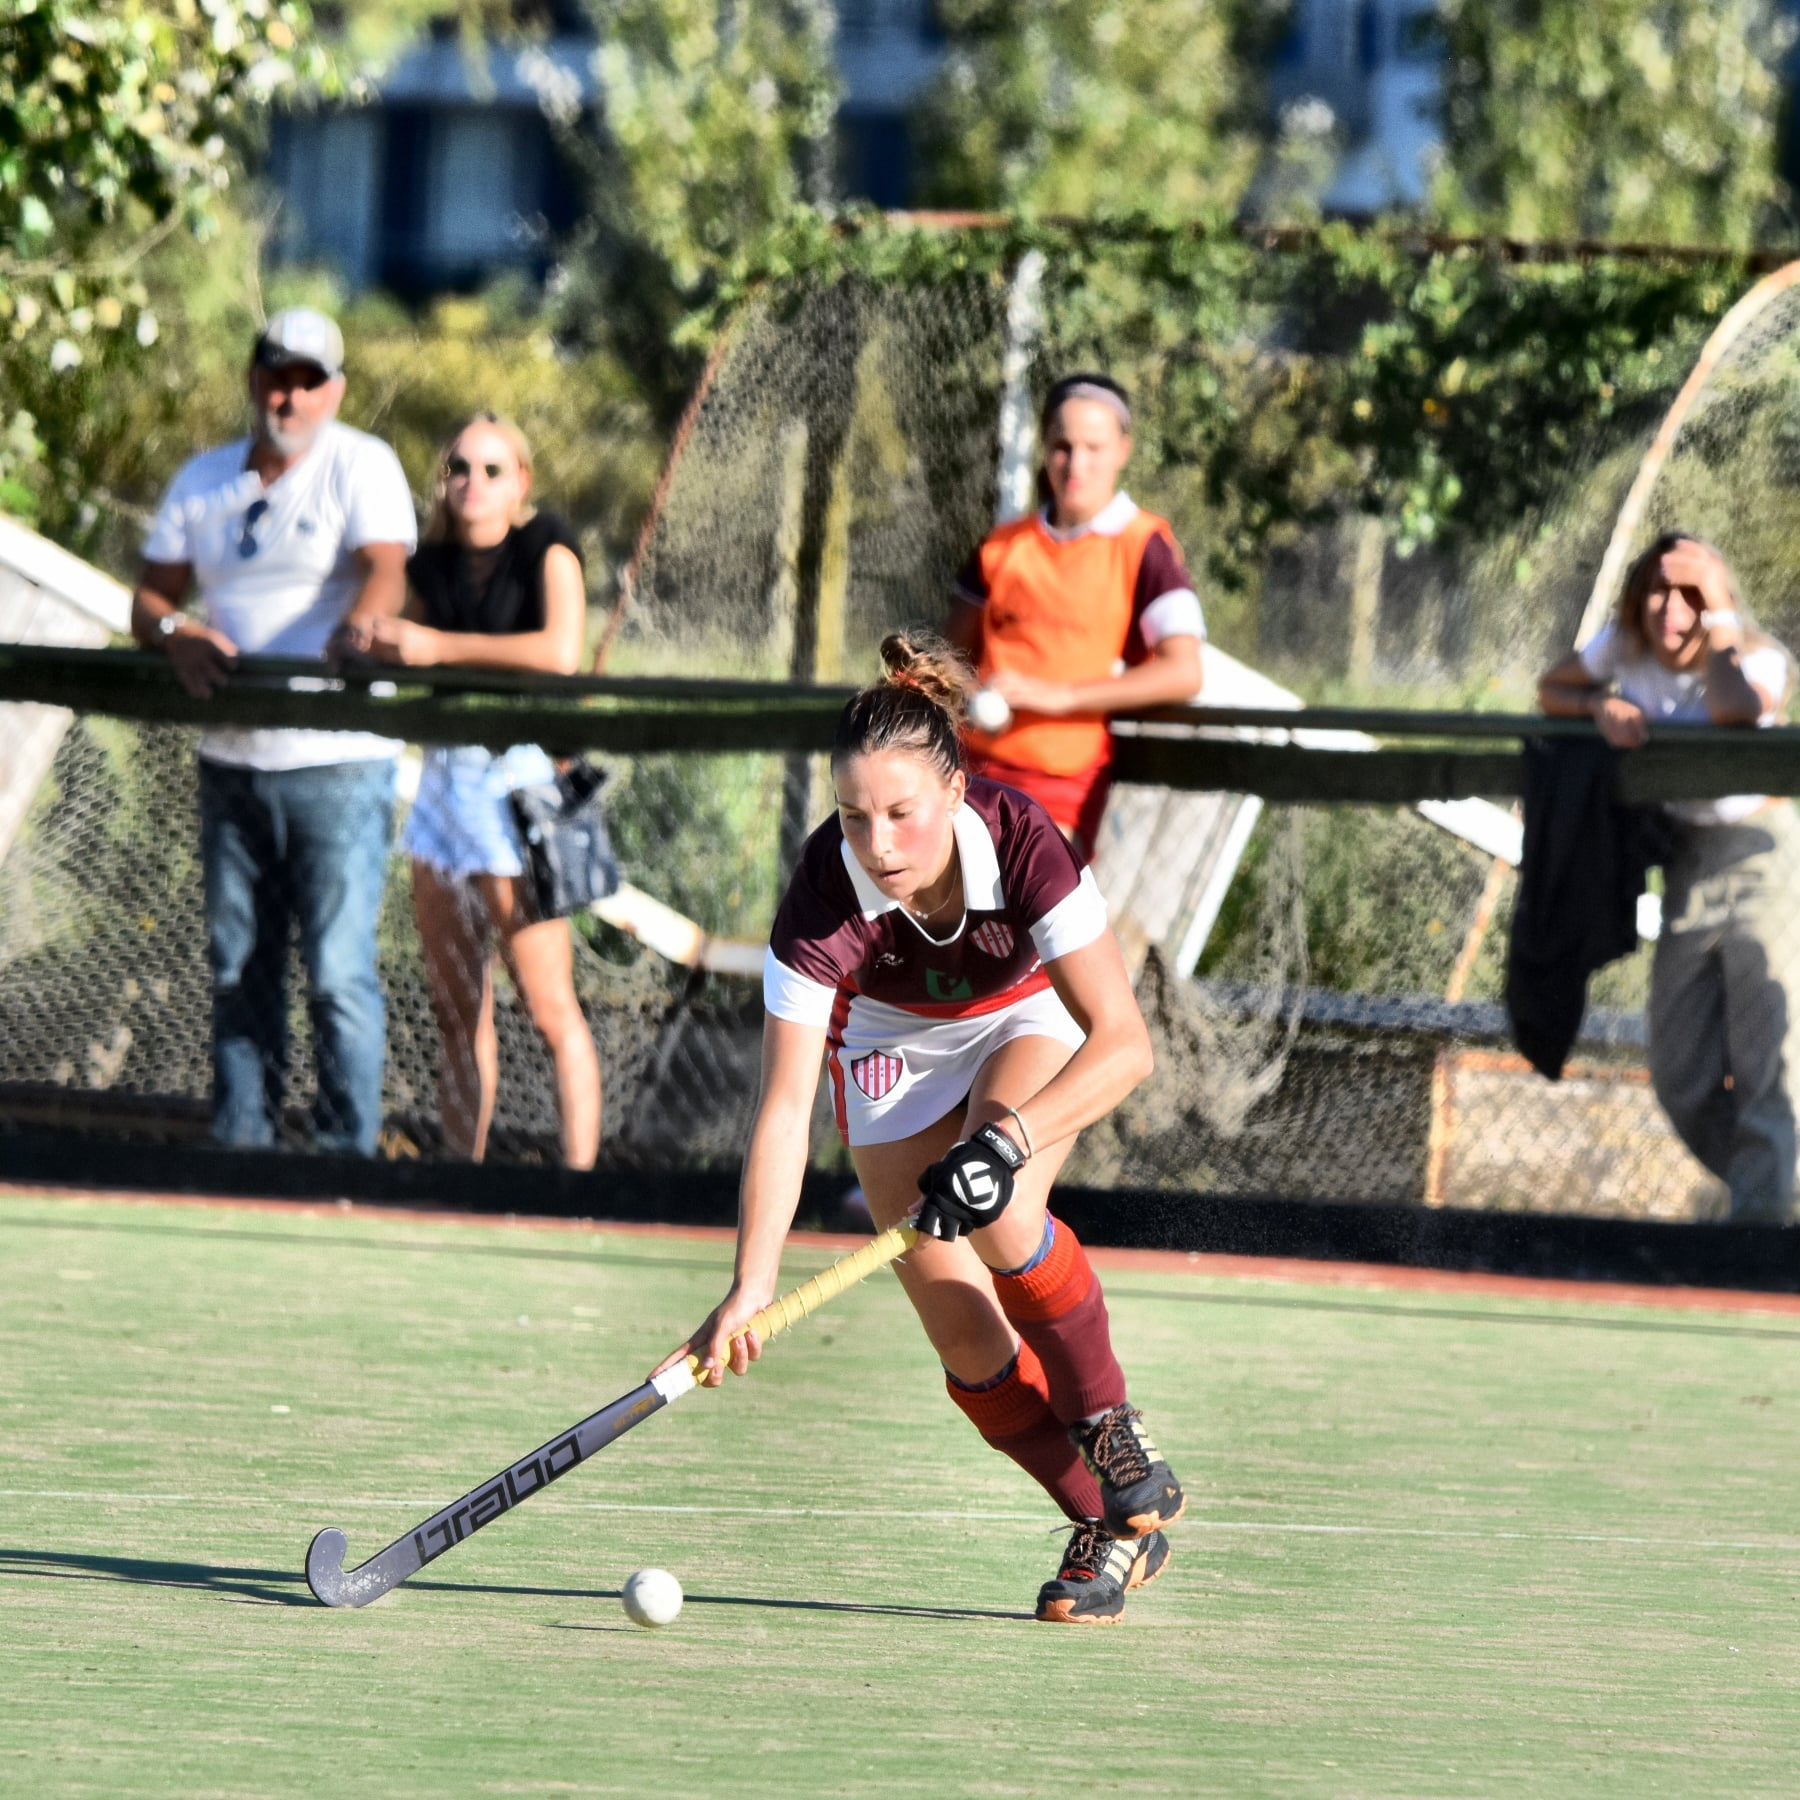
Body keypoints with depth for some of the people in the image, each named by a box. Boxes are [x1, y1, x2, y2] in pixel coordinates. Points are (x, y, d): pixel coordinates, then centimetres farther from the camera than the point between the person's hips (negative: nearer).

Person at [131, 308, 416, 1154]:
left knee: (338, 971, -8)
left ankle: (348, 1147, -3)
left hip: (335, 761, -5)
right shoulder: (203, 480, 12)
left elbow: (385, 570, -22)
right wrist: (176, 633, -13)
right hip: (231, 760, 5)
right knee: (238, 966, 9)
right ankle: (239, 1140, 17)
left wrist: (356, 627, -44)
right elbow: (148, 598, 11)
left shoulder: (362, 465, -5)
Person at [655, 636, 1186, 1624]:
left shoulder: (1019, 841, -36)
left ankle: (1120, 1444, -10)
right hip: (895, 1042, 2)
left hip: (1035, 1016, -2)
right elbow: (784, 1105, -34)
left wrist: (1006, 1137, -50)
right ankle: (1113, 1522, 14)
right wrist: (750, 1285, -43)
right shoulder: (826, 894, -33)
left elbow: (1124, 1044, -36)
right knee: (968, 1344, -7)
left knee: (998, 1215, -31)